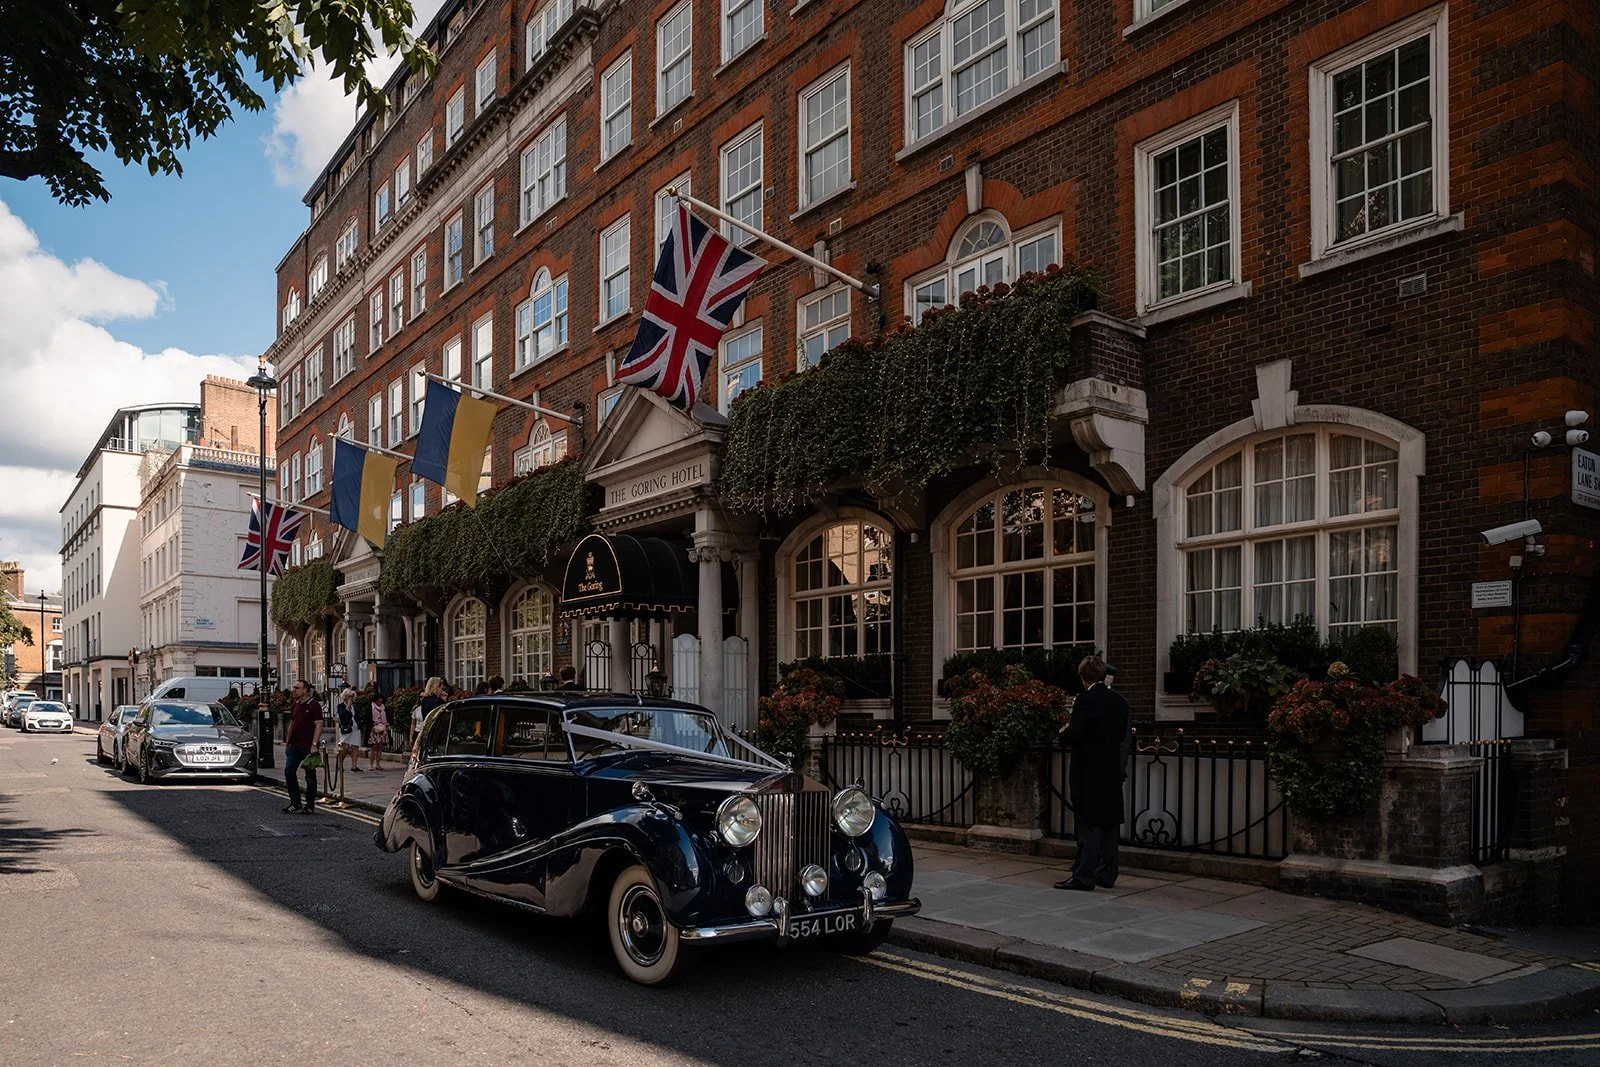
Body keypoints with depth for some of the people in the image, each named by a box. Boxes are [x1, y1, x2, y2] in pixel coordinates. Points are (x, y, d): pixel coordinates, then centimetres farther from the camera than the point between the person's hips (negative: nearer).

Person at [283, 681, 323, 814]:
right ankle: (295, 803, 12)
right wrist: (287, 742, 15)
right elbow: (291, 725, 21)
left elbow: (319, 725, -13)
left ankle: (310, 805, 9)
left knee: (310, 775, 1)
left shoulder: (314, 706, -9)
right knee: (288, 771, 2)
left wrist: (314, 745, -19)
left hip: (308, 746, -7)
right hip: (294, 745, 7)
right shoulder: (294, 706, 13)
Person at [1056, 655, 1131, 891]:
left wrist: (1065, 730, 1)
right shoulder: (1119, 700, 6)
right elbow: (1122, 733, 12)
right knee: (1109, 823, 12)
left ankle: (1084, 876, -2)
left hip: (1088, 772, -7)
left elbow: (1074, 735, -19)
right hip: (1112, 770, 7)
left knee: (1089, 825, -4)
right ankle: (1106, 875, 19)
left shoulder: (1086, 700, -15)